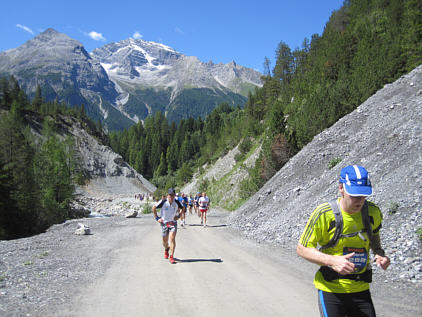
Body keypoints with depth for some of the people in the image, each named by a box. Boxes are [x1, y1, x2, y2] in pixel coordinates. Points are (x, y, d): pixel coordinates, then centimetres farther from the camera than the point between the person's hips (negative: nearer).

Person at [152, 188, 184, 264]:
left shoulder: (177, 202, -7)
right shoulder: (163, 202, -14)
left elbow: (182, 208, 15)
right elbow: (154, 208, -3)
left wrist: (178, 216, 3)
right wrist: (157, 218, -3)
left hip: (173, 223, 0)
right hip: (164, 223, 0)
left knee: (172, 239, -16)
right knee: (165, 241, 9)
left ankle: (171, 257, -10)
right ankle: (166, 249, 45)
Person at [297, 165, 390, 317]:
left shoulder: (373, 212, -4)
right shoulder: (324, 213, -19)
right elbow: (302, 249, -12)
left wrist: (380, 253, -2)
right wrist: (332, 261, -27)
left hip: (361, 291, 4)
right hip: (331, 291, -4)